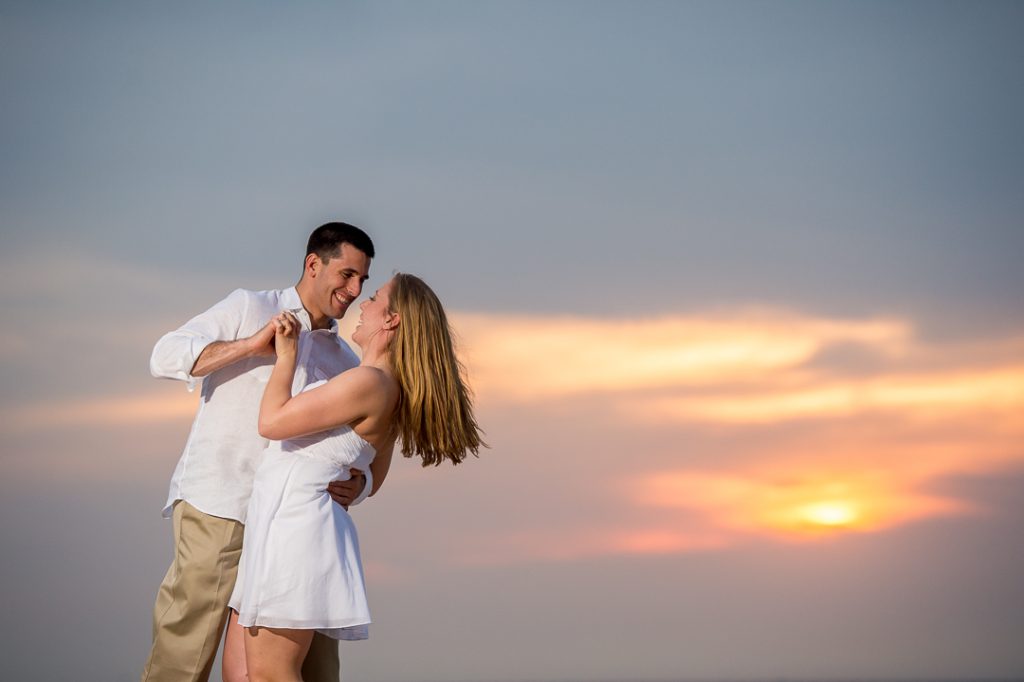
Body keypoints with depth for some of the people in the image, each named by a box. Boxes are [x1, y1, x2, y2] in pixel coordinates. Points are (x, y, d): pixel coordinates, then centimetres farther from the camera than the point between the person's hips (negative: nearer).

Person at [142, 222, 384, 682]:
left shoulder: (346, 363, 19)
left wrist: (356, 486, -7)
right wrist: (252, 345, -15)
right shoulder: (248, 308, 6)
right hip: (216, 511, -5)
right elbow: (166, 357, -5)